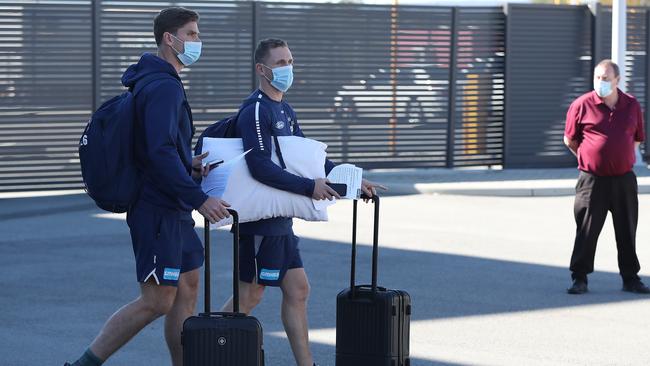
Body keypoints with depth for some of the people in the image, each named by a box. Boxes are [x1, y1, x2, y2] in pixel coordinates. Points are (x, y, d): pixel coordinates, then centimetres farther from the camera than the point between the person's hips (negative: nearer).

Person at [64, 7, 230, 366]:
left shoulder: (161, 84, 15)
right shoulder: (163, 87, -18)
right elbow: (160, 152, -27)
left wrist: (187, 165, 9)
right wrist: (199, 199, -27)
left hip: (174, 211, 11)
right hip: (159, 211, -11)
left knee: (187, 286, 13)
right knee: (157, 301, -8)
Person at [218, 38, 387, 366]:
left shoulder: (285, 112, 15)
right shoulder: (256, 111, -16)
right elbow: (261, 167, -25)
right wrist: (310, 187, -26)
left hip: (280, 221, 10)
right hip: (260, 221, -10)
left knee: (297, 290, 10)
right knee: (249, 295, -4)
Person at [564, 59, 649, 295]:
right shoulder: (582, 105, -4)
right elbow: (570, 140, 6)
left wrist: (622, 159, 11)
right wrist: (589, 159, 8)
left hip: (624, 179, 3)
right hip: (592, 179, -3)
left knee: (627, 231, 9)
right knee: (587, 231, -1)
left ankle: (630, 278, 18)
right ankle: (579, 279, 7)